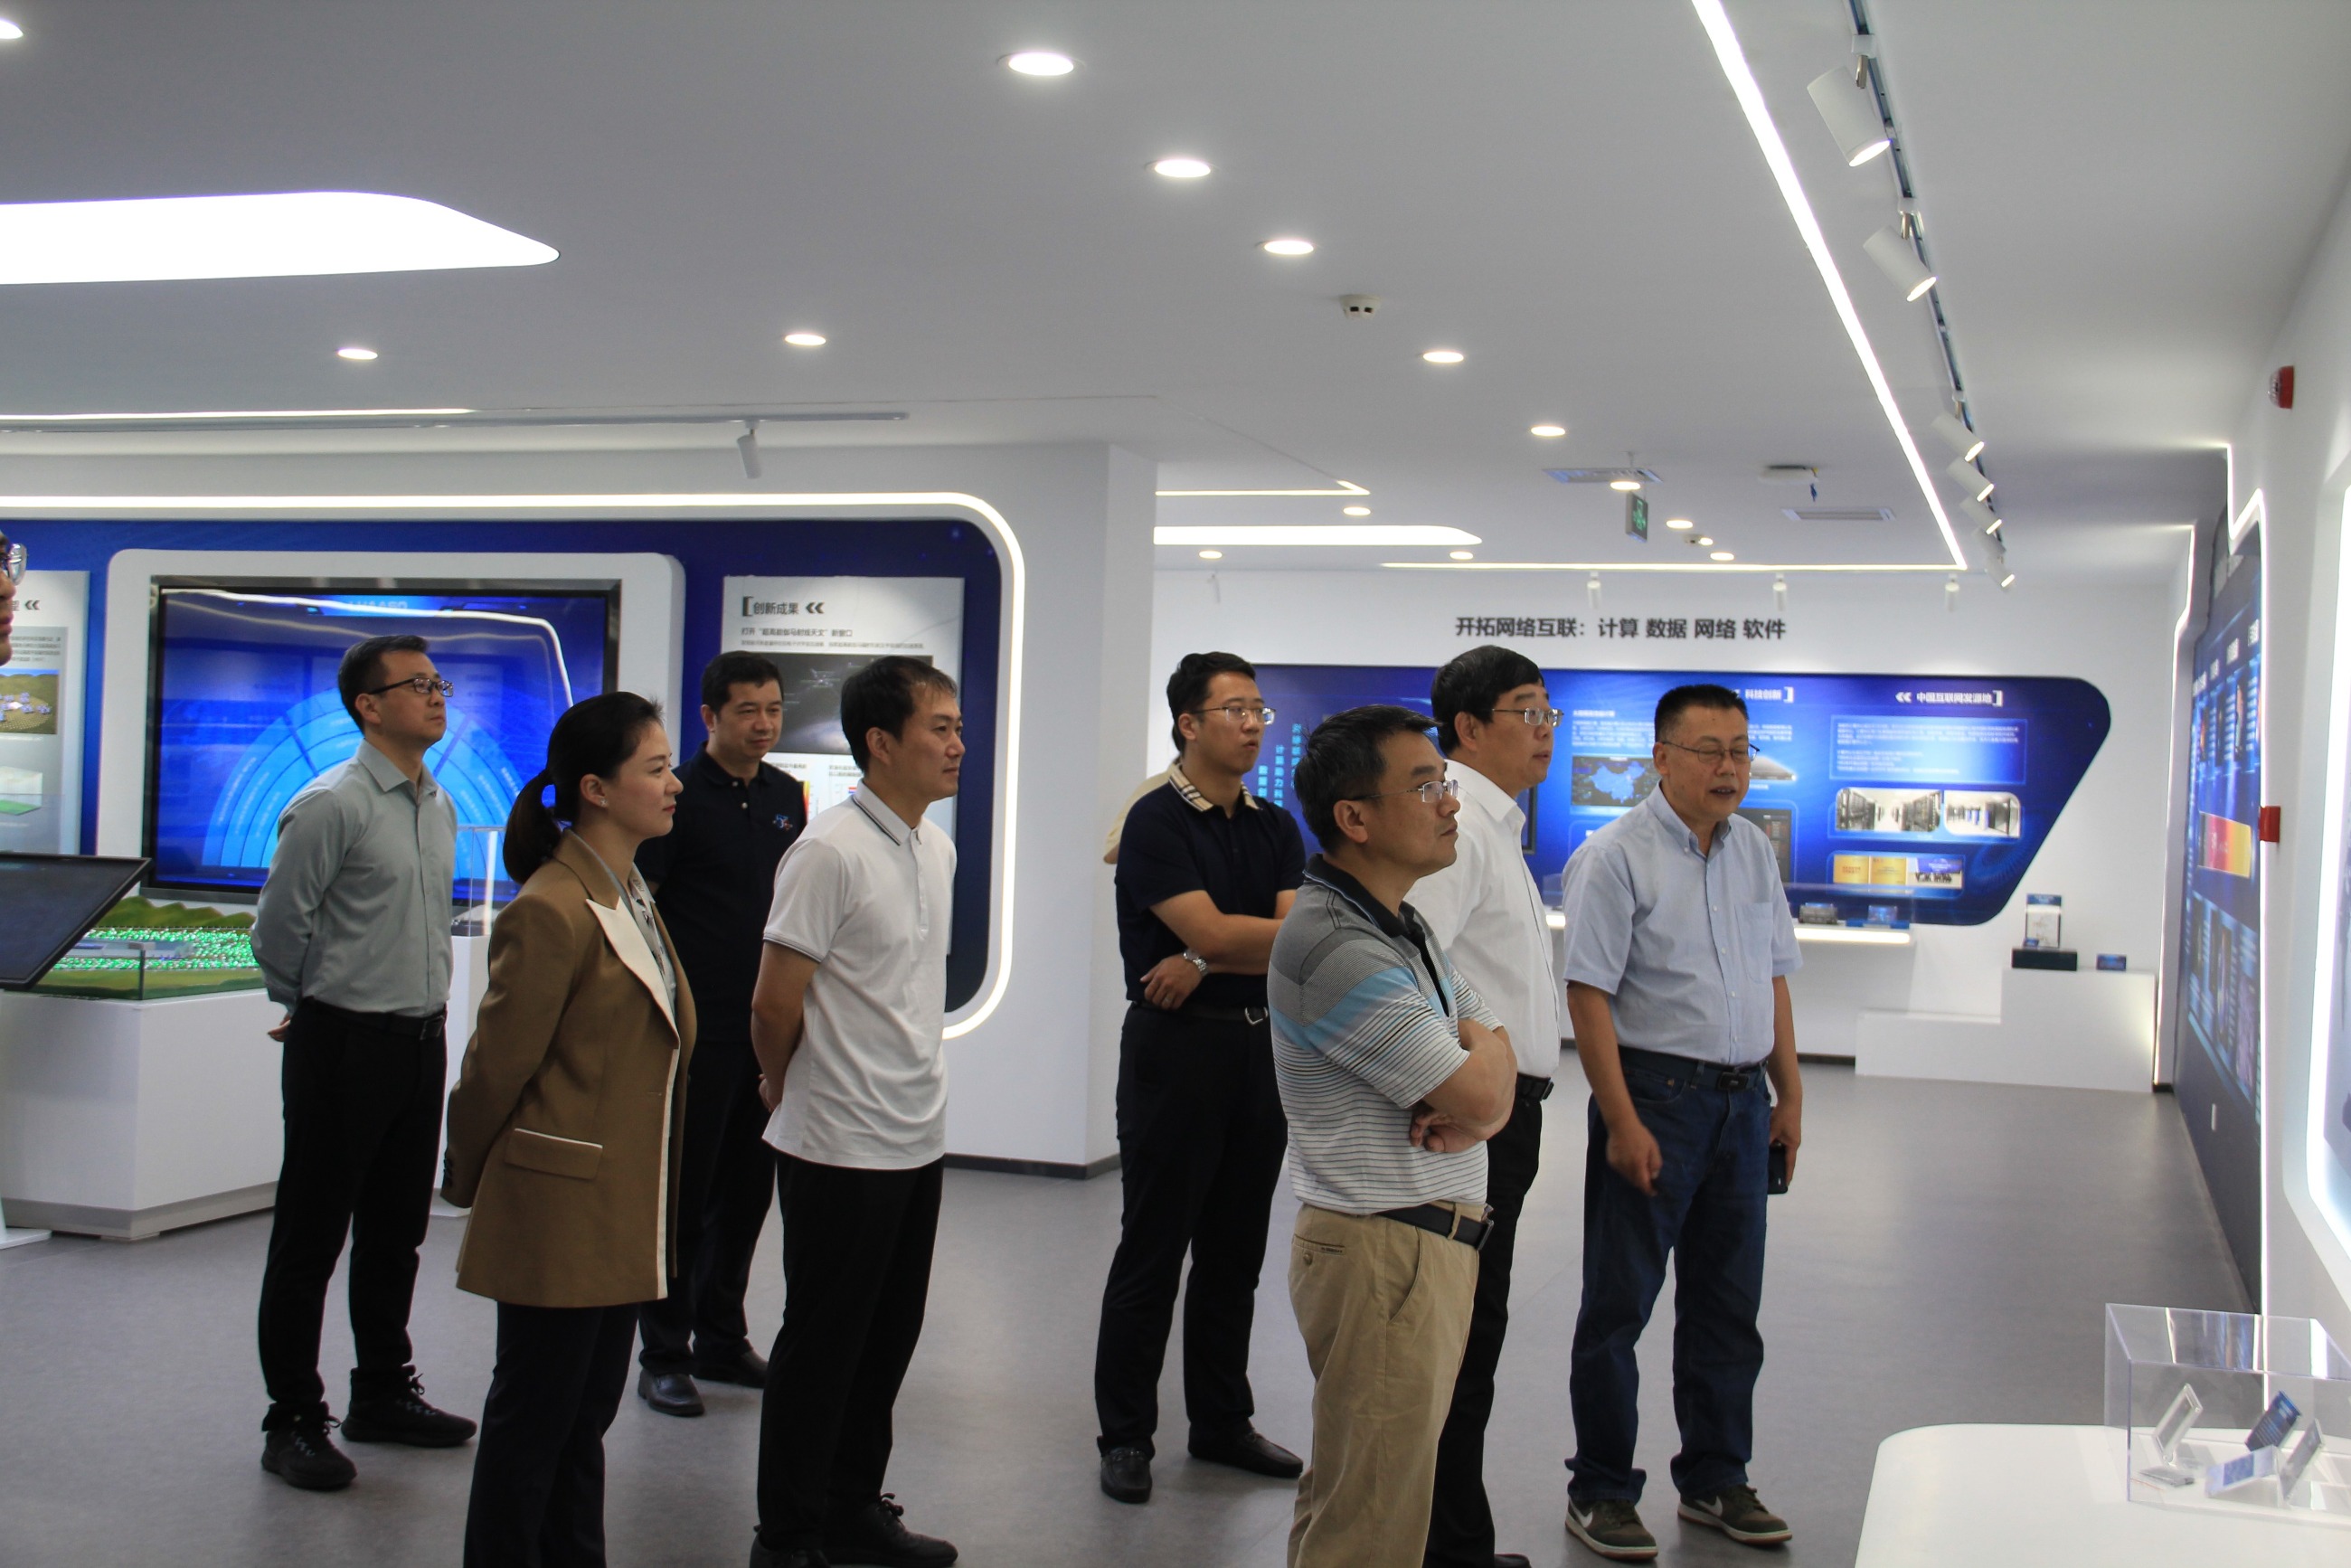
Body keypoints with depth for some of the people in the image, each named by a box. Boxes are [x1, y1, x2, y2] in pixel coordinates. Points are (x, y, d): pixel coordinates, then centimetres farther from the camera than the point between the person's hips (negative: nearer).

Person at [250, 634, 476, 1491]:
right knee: (311, 1235, 2)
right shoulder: (330, 805, -14)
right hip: (344, 1042, -7)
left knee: (397, 1229, 17)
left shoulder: (440, 806, 11)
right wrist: (313, 1008, 5)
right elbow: (278, 927, -9)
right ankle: (293, 1420, 12)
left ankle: (383, 1393, 31)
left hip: (422, 1038, 7)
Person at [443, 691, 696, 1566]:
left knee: (588, 1414, 17)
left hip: (624, 1215, 8)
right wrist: (467, 1183, 1)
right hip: (560, 1209, -8)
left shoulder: (634, 897, 11)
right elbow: (496, 1068, -12)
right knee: (533, 1419, 5)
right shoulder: (552, 912, -19)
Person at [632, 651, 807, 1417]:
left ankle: (722, 1340, 26)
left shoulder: (787, 796, 11)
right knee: (683, 1189, 1)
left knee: (747, 1187, 13)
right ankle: (664, 1355, 10)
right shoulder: (680, 796, -9)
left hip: (768, 1027, 6)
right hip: (698, 1028, -6)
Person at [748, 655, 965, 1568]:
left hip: (919, 1138, 8)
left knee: (888, 1339, 16)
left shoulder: (937, 847, 9)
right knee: (822, 1346, 4)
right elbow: (775, 1005, -14)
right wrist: (785, 1086, 2)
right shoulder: (830, 852, -17)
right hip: (843, 1143, -8)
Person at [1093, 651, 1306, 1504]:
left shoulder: (1276, 827, 10)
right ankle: (1124, 1436, 12)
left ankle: (1221, 1421, 25)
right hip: (1176, 1048, -6)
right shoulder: (1156, 821, -8)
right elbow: (1212, 930, -18)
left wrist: (1207, 964, -14)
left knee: (1236, 1251, 13)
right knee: (1152, 1252, 1)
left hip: (1260, 1045, 6)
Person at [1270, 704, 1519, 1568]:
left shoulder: (1402, 928, 12)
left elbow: (1494, 1066, 15)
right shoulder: (1334, 946, -21)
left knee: (1349, 1494, 19)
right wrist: (1482, 1052, 3)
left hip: (1432, 1242, 10)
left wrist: (1473, 1106, -9)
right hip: (1383, 1254, -10)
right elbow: (1478, 1091, -22)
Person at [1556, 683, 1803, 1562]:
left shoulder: (1754, 849, 10)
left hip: (1742, 1100, 7)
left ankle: (1715, 1480, 27)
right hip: (1653, 1095, -6)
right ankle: (1600, 1494, 13)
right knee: (1619, 1304, 2)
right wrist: (1623, 1122, -18)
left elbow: (1772, 979, 17)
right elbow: (1588, 995, -15)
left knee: (1728, 1304, 14)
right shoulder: (1616, 856, -11)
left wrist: (1789, 1094, 12)